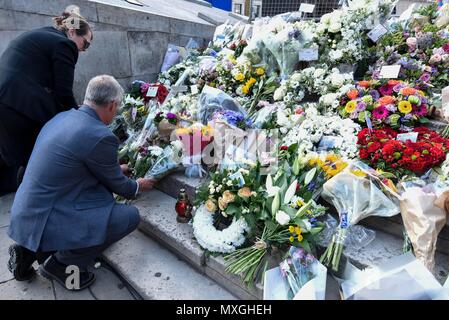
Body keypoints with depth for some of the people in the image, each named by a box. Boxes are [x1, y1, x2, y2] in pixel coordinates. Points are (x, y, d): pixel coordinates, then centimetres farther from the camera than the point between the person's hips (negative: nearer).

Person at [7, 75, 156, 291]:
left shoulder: (62, 117, 6)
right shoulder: (101, 137, -21)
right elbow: (118, 185, -5)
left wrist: (115, 169, 33)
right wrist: (138, 186, 17)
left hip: (25, 211, 9)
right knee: (130, 216, -7)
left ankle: (29, 249, 18)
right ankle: (62, 264, 6)